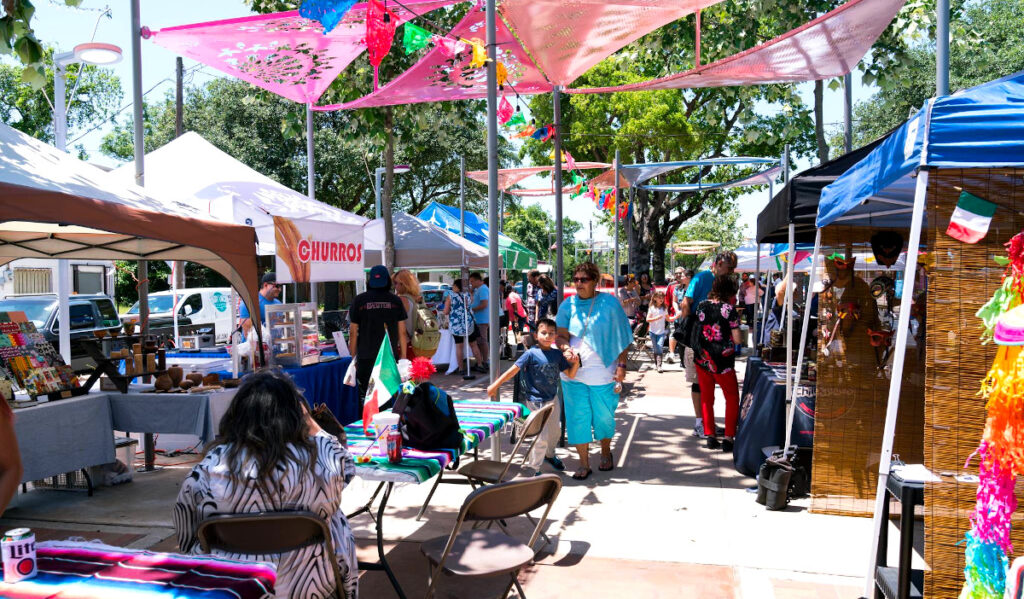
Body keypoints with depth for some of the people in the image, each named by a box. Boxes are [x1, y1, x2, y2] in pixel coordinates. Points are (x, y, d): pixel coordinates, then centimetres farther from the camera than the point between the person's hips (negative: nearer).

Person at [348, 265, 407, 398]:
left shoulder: (359, 300, 0)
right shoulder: (396, 301, 3)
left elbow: (353, 332, 0)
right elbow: (402, 332, 3)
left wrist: (353, 357, 8)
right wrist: (403, 356, 11)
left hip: (366, 358, -1)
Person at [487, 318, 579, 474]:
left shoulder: (557, 354, 0)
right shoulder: (531, 353, -15)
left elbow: (570, 375, 3)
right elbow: (513, 370, -14)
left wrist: (576, 363, -16)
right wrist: (495, 385, -14)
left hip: (553, 398, 6)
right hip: (536, 401, -6)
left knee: (555, 431, 22)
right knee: (542, 437, -4)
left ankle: (549, 455, 50)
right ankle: (532, 468, 15)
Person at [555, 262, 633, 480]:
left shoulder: (609, 303, -2)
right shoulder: (568, 305, 5)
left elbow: (622, 337, -1)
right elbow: (561, 335, 0)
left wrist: (621, 366, -8)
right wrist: (566, 348, -22)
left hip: (603, 372, -2)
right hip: (574, 371, 2)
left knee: (604, 415, 9)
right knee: (577, 416, 2)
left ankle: (606, 452, 35)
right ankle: (584, 463, 14)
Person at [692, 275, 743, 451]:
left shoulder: (702, 306, 1)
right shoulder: (730, 310, -12)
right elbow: (737, 339, -12)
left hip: (702, 359, 4)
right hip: (722, 361, -4)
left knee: (706, 397, 16)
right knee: (732, 398, 12)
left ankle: (710, 436, 14)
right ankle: (728, 438, 4)